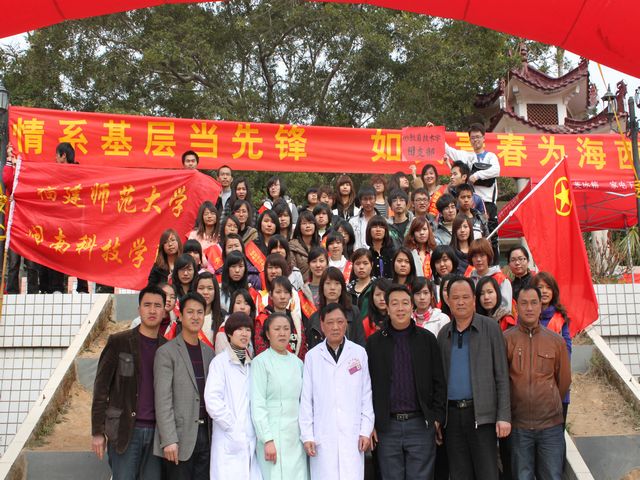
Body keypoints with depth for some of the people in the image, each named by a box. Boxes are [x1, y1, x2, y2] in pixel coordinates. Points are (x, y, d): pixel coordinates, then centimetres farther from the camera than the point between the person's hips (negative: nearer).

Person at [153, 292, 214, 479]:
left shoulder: (208, 352, 12)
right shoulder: (166, 352, -5)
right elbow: (163, 400, -10)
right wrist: (169, 440, -16)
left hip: (205, 434, 5)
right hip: (180, 437, -5)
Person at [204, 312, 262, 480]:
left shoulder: (251, 364, 13)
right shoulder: (220, 361, -2)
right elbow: (212, 400, -11)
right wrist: (232, 427, -10)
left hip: (250, 440, 4)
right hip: (229, 440, -4)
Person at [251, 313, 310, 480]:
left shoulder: (297, 362, 11)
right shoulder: (261, 362, -4)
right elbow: (257, 405, -9)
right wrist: (267, 440, -14)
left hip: (296, 436, 5)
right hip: (274, 436, -5)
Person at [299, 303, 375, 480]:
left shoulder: (359, 353, 3)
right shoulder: (312, 356, 2)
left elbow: (366, 396, 5)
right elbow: (306, 400, 4)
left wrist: (366, 430, 1)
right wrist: (307, 436, 1)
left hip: (352, 435, 0)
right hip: (322, 436, 0)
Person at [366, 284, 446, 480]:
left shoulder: (427, 339, 4)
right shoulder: (374, 342, 4)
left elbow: (439, 382, 4)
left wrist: (437, 418, -2)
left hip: (421, 424, 0)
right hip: (386, 427, 1)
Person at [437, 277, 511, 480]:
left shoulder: (490, 328, -1)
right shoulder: (443, 334, 10)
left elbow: (501, 375, -4)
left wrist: (504, 416, -10)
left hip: (482, 414, -4)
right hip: (452, 414, 4)